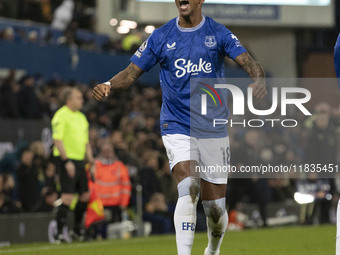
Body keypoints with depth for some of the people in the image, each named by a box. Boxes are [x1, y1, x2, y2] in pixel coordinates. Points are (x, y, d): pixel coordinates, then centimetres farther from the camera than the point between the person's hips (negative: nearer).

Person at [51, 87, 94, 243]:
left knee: (85, 195, 9)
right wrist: (66, 161, -21)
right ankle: (59, 234, -8)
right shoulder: (61, 116, -10)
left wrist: (90, 159, 14)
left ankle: (77, 230, 24)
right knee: (68, 197, -12)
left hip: (79, 160, 9)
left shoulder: (81, 117, 18)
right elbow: (57, 140, -17)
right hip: (67, 160, -9)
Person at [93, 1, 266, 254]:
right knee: (189, 188, -26)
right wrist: (108, 85, -16)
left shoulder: (219, 33, 1)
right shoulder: (161, 37, 3)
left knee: (215, 209, 5)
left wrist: (259, 79, -34)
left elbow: (248, 62, -11)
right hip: (177, 127, -1)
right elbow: (132, 72, 5)